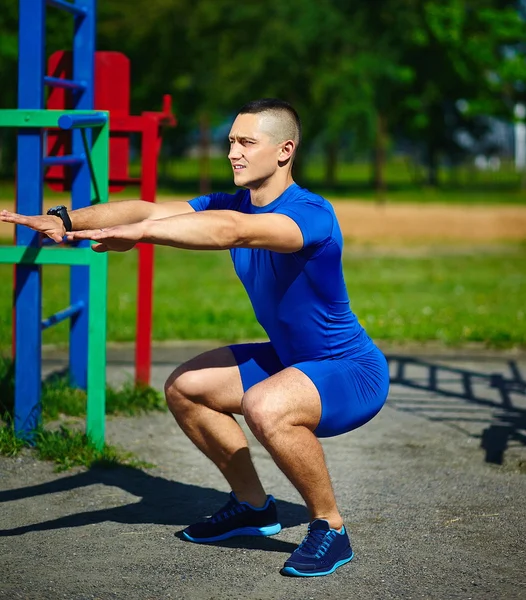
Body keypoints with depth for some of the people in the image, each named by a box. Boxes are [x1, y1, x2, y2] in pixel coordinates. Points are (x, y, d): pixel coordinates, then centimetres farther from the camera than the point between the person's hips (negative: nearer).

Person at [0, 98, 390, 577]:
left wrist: (139, 232, -55)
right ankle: (253, 506, 22)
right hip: (290, 358, 9)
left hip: (355, 374, -9)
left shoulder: (311, 214, -27)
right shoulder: (235, 204, -2)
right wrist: (66, 220, -25)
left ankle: (330, 529, -14)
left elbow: (231, 231, -46)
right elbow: (148, 209, -12)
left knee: (265, 407, -36)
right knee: (184, 387, 7)